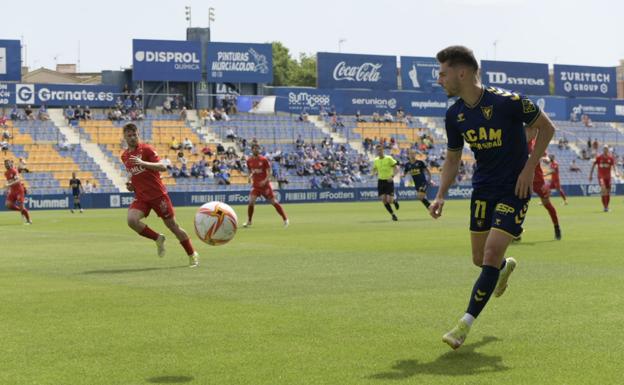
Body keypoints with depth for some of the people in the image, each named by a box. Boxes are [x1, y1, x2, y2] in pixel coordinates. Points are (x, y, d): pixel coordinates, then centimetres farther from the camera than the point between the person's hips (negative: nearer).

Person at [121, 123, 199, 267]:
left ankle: (192, 255, 17)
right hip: (141, 197, 5)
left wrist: (143, 163, -31)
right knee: (131, 220, -23)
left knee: (172, 224, 0)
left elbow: (162, 167, -19)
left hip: (158, 194, -4)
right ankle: (158, 239, 1)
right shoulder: (124, 156, 12)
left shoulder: (146, 149, -7)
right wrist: (130, 184, 7)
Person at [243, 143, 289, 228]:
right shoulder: (249, 160, 4)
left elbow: (269, 172, -7)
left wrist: (265, 181, -22)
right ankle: (249, 221, 4)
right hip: (255, 185, 3)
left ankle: (285, 219, 5)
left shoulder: (264, 160, -7)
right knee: (251, 202, -12)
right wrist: (250, 177, -2)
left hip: (265, 184, -3)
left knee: (274, 202, -3)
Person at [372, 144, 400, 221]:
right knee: (384, 200, -6)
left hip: (389, 181, -4)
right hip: (380, 181, 4)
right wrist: (375, 173, -6)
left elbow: (396, 169, -7)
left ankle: (395, 202, 26)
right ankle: (393, 215, 10)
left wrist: (392, 176, -23)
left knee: (389, 200, -11)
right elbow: (374, 171, 18)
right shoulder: (376, 160, 7)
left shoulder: (389, 158, -7)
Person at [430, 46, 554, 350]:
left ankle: (466, 324, -12)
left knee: (492, 253, -16)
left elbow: (547, 127, -7)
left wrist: (529, 169, -13)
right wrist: (440, 196, -3)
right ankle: (505, 267, 49)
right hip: (482, 189, 6)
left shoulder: (507, 102, -19)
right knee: (480, 259, 11)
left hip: (514, 188, -6)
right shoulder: (455, 115, -1)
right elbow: (452, 159, 11)